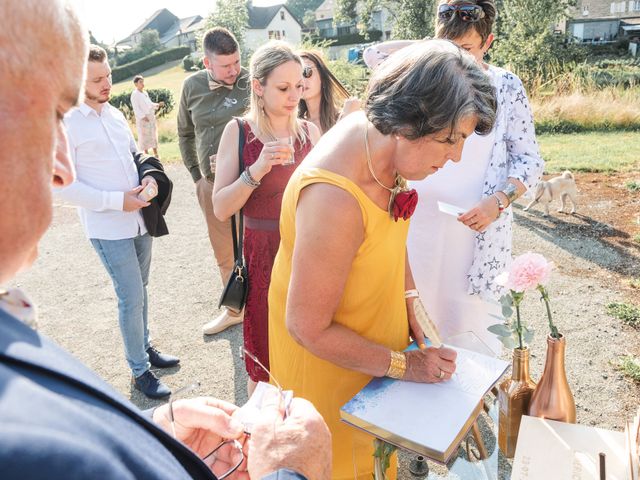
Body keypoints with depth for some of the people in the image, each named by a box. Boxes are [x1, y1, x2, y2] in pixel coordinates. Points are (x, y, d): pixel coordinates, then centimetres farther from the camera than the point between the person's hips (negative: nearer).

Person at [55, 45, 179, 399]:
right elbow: (63, 186, -15)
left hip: (139, 219, 6)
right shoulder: (66, 124, -12)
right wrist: (117, 201, -19)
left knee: (138, 290, 18)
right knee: (132, 298, -1)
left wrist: (148, 176, -2)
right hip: (108, 228, -6)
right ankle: (139, 370, 16)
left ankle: (144, 346, 36)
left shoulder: (115, 114, 9)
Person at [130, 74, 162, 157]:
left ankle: (156, 154, 18)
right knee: (145, 136, -3)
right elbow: (136, 108, -14)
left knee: (153, 134, 10)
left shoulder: (145, 93, 14)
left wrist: (157, 105, 4)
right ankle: (146, 154, 6)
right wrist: (143, 116, -21)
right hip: (142, 118, -7)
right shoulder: (135, 94, -8)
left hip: (151, 116, 7)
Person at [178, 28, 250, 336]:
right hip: (211, 184, 5)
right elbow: (185, 133, 14)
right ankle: (234, 310, 39)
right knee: (224, 254, 18)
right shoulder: (192, 86, 2)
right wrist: (196, 175, 12)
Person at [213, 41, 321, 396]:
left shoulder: (309, 130, 4)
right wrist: (257, 170, -23)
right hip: (264, 254, -3)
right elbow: (221, 208, -10)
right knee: (266, 359, 9)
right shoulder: (239, 131, -5)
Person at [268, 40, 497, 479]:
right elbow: (309, 328, -27)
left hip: (375, 334, 7)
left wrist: (409, 309, 1)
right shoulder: (335, 198, -38)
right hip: (325, 358, -7)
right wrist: (405, 365, -17)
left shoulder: (383, 142, -13)